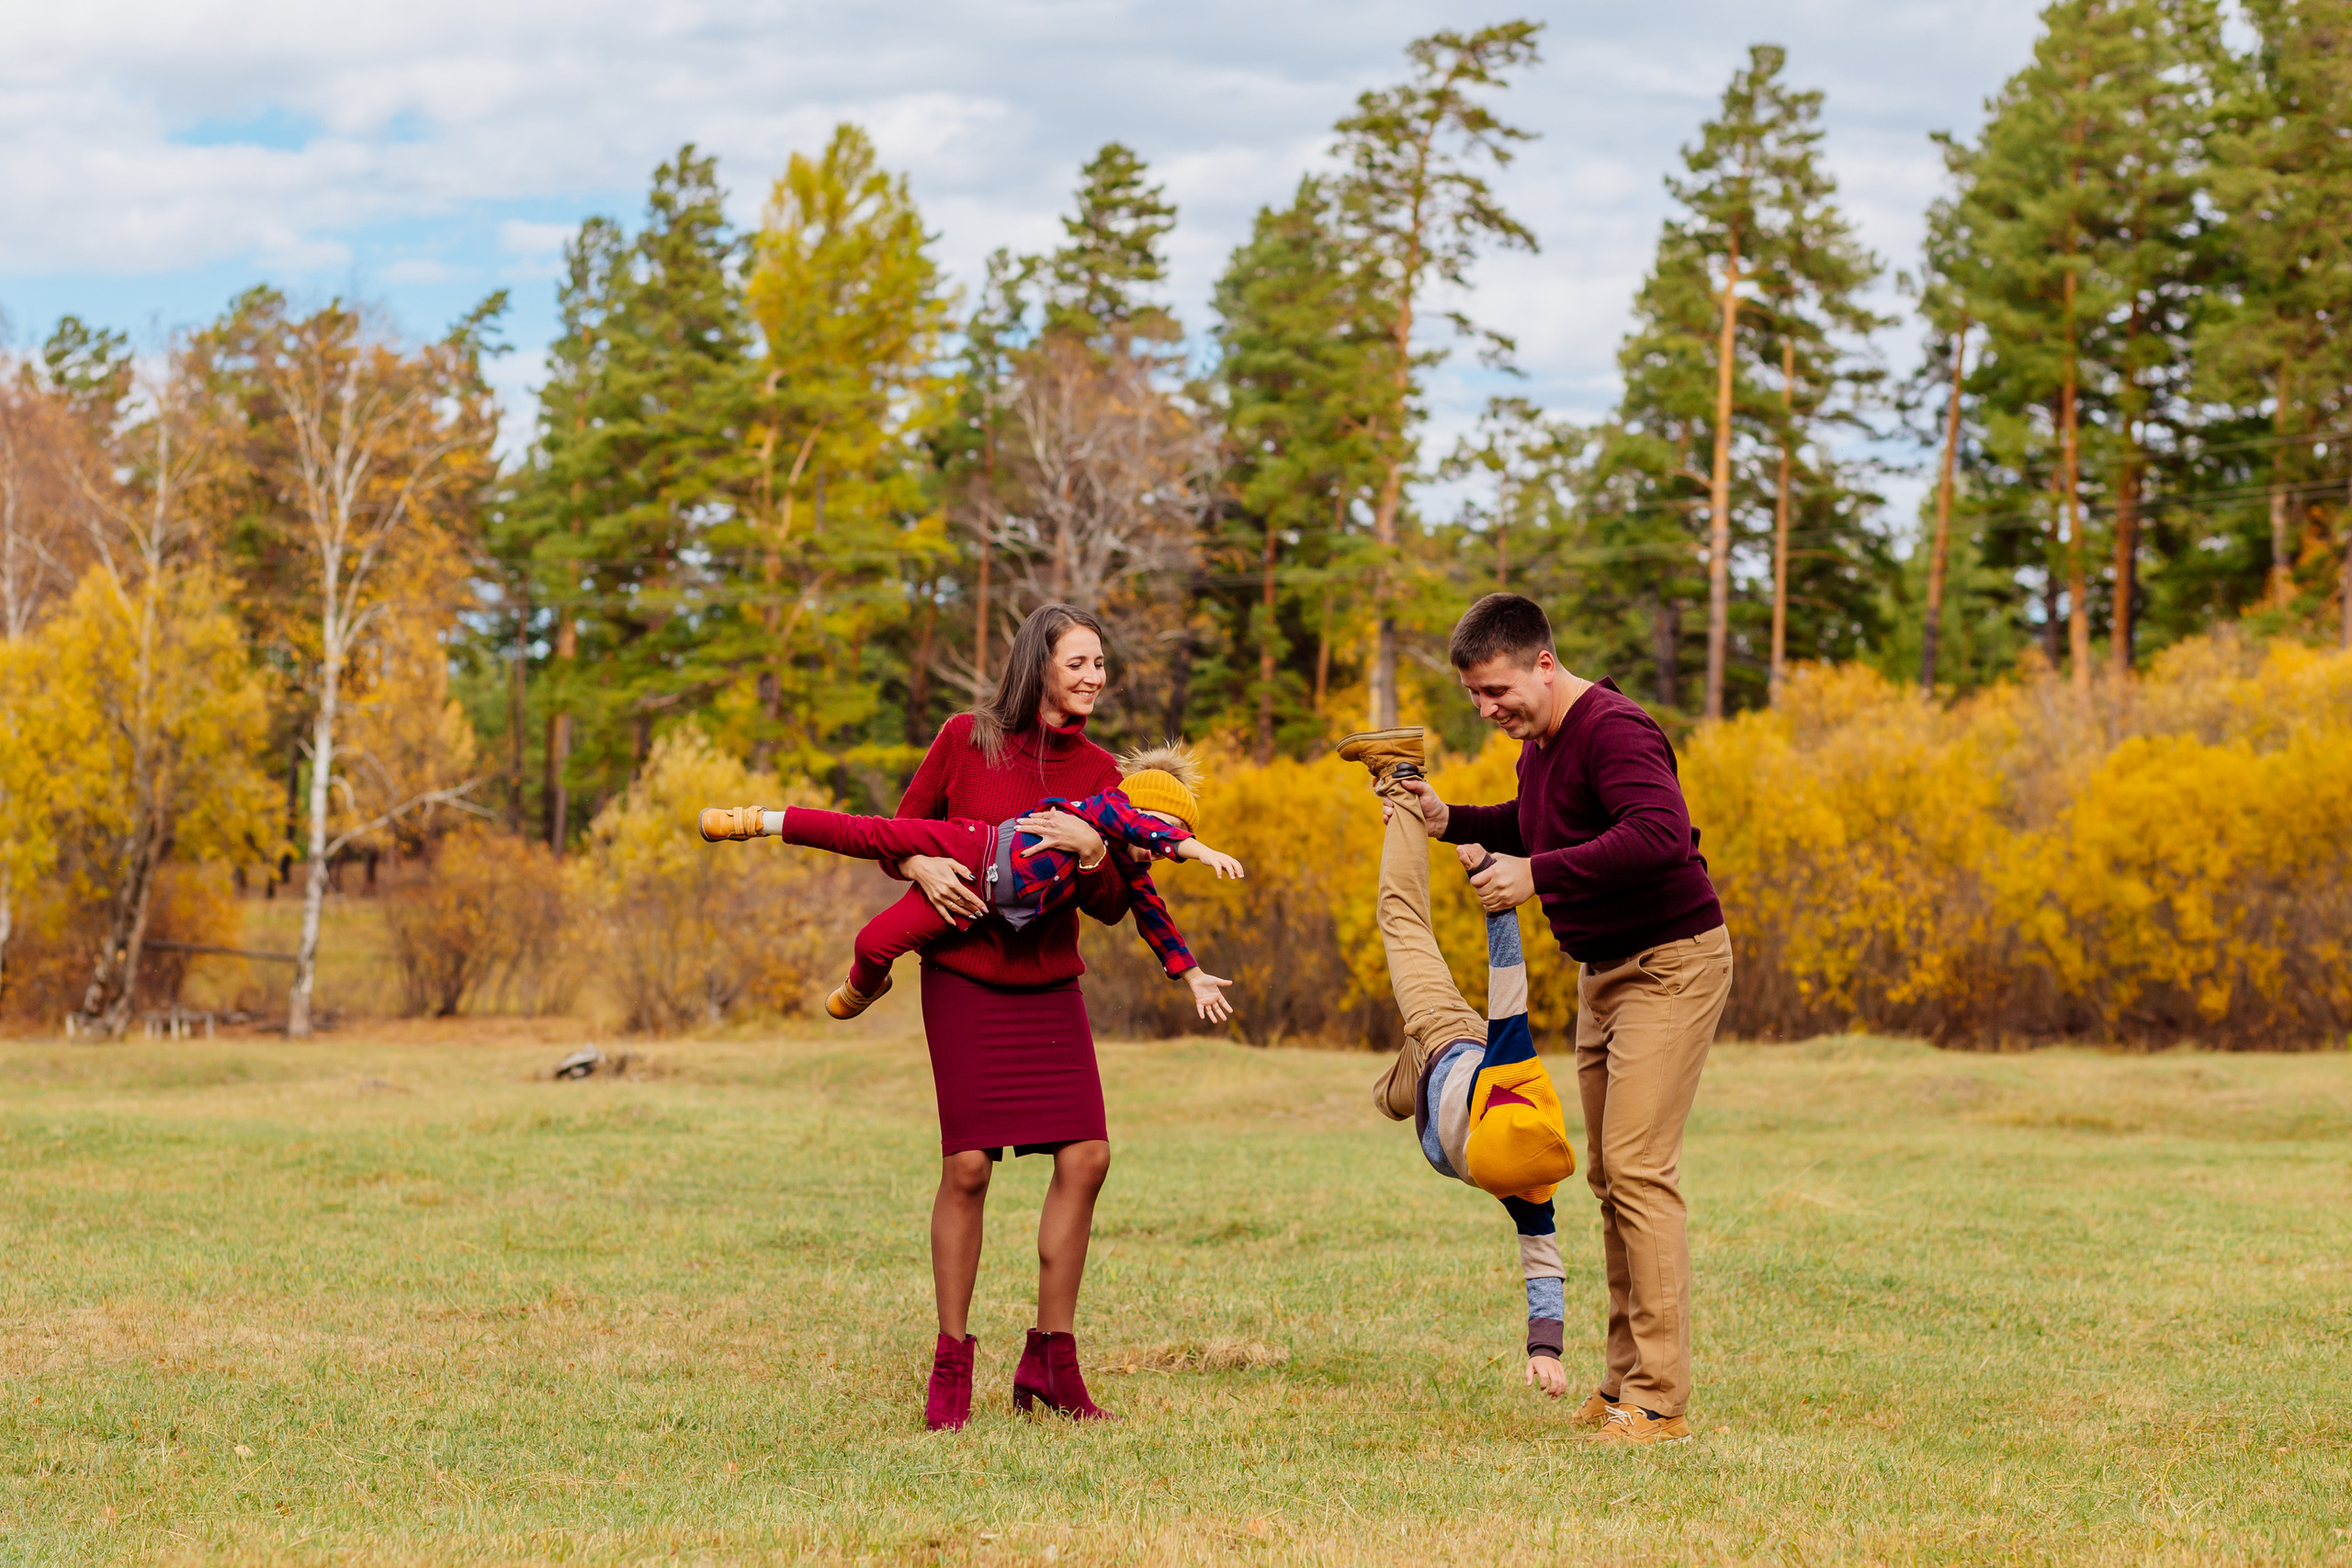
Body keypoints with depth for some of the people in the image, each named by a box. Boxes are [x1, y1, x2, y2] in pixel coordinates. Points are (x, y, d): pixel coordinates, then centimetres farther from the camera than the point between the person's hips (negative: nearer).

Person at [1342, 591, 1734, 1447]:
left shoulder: (1614, 731, -22)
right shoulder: (1541, 741, 10)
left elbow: (1661, 833, -38)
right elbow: (1536, 825, 29)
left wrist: (1537, 875, -36)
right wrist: (1451, 821, 11)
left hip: (1671, 963, -10)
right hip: (1605, 970, 10)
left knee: (1638, 1166, -15)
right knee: (1609, 1174, 12)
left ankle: (1661, 1401, -14)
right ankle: (1623, 1378, 19)